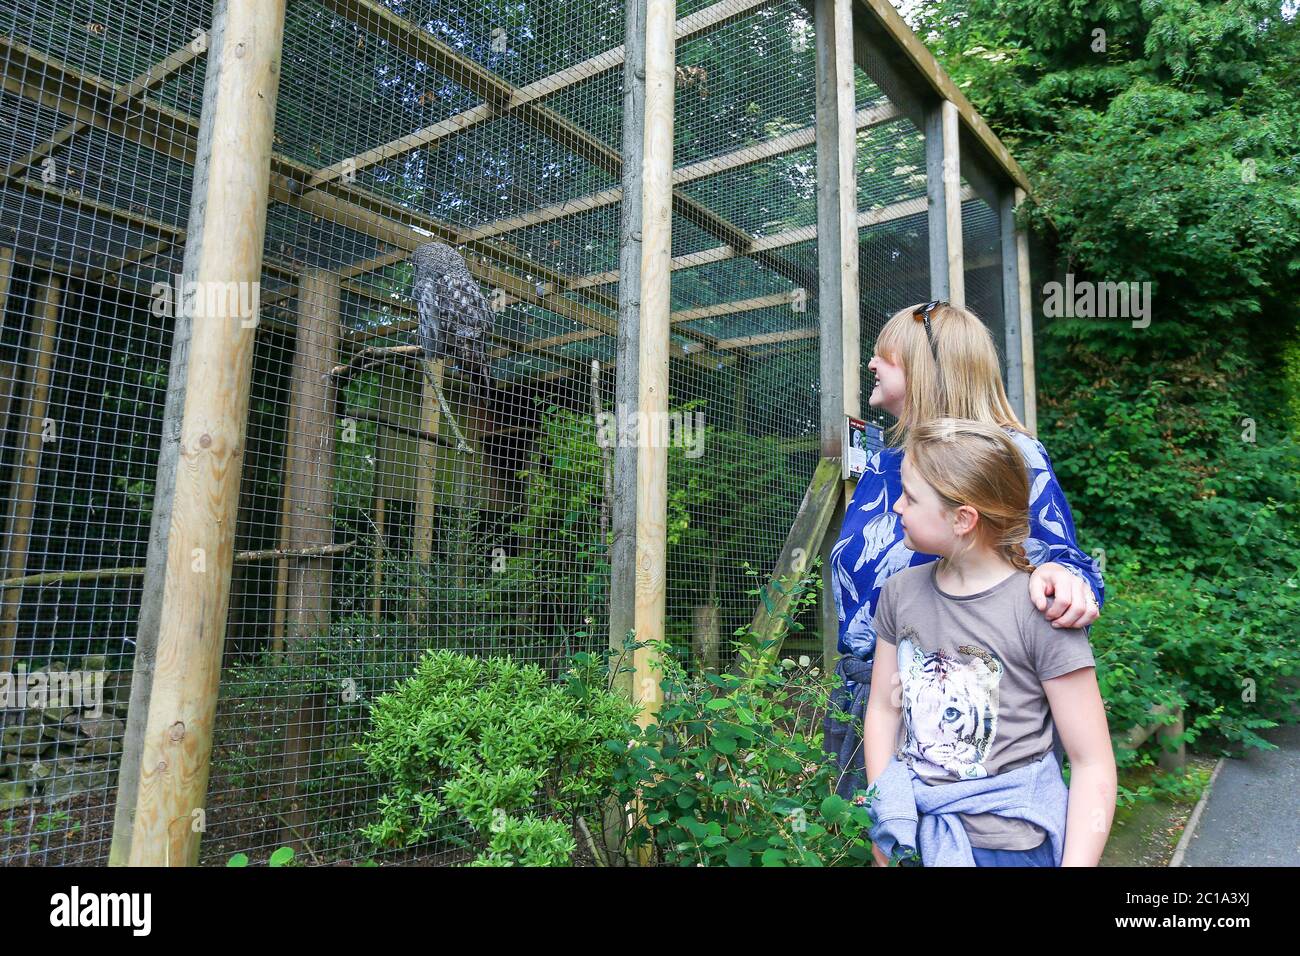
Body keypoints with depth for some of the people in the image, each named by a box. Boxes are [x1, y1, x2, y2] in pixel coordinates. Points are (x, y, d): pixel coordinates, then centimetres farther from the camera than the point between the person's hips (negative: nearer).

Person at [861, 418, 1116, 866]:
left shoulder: (1039, 613, -18)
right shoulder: (901, 591, -4)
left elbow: (1092, 763, -13)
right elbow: (884, 707, 3)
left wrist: (1076, 862, -17)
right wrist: (882, 829, 1)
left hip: (1009, 844, -4)